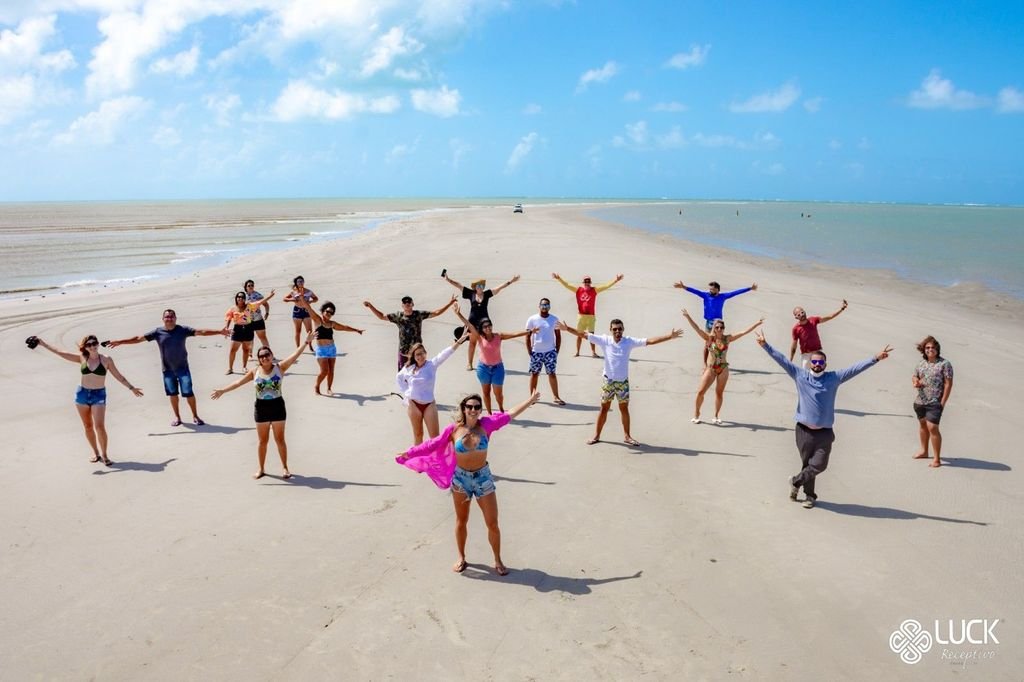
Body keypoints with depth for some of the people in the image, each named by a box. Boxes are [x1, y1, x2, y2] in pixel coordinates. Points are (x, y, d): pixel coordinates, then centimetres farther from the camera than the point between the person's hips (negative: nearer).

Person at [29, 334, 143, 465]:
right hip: (82, 394, 3)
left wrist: (131, 388, 5)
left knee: (99, 426, -14)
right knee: (88, 426, 10)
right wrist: (42, 342, 2)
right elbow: (59, 352, 5)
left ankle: (104, 455, -1)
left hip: (99, 395, -3)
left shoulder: (106, 359, -4)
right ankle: (96, 453, 23)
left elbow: (118, 376, 5)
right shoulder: (82, 358, 2)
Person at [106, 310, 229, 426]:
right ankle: (177, 417, 26)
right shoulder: (158, 332, -3)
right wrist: (119, 342, -1)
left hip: (183, 368, -2)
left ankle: (195, 416, 11)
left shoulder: (183, 330, -6)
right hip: (168, 369, 2)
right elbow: (139, 338, 0)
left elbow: (201, 332, -10)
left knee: (188, 392, -5)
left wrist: (219, 332, -18)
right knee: (172, 393, 11)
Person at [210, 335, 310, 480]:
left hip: (277, 406, -2)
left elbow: (295, 355, -13)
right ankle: (261, 469, 24)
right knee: (263, 441, 12)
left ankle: (285, 467, 19)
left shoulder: (280, 367, -6)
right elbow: (239, 382, 2)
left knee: (280, 439, 8)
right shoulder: (255, 371, -1)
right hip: (261, 408, 2)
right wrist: (222, 390, -3)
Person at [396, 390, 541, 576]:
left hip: (483, 478, 0)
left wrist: (531, 400, -11)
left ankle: (498, 561, 24)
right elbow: (433, 444, -4)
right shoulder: (454, 429, -12)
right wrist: (409, 453, -2)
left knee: (492, 523, 6)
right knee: (461, 521, 17)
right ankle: (461, 558, 35)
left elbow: (510, 414, -10)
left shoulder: (486, 424, -12)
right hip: (460, 478, 0)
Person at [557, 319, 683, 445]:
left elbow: (650, 341, -12)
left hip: (623, 382, 1)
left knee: (624, 409, 9)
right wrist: (567, 328, -16)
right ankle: (596, 435, 18)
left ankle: (626, 436, 20)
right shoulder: (605, 340, -8)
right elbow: (585, 334, -10)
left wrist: (670, 336, -19)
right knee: (604, 408, 7)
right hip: (609, 381, 0)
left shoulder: (629, 341, -8)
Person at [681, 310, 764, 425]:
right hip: (710, 369, -2)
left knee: (719, 393, 9)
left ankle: (716, 416, 22)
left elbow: (744, 332, -3)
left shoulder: (727, 338, -3)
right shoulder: (709, 338, -8)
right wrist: (687, 316, -26)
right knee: (700, 392, -3)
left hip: (723, 369, 2)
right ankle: (696, 415, 13)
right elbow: (697, 328, -16)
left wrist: (757, 324, -6)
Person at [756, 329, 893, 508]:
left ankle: (796, 481, 19)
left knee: (818, 465, -6)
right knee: (807, 463, 10)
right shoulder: (800, 375, 0)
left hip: (824, 432, 0)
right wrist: (765, 345, -6)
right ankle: (810, 495, 27)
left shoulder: (834, 378, 1)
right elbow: (782, 360, -1)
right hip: (804, 431, 0)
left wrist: (876, 359, -8)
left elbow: (855, 368, -2)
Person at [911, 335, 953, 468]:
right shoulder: (921, 364, 7)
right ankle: (924, 451, 39)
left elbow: (948, 384, -11)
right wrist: (915, 381, -6)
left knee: (932, 427, -14)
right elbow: (914, 376, 21)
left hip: (935, 403, -7)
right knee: (922, 425, 20)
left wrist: (942, 402, -14)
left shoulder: (944, 364, -10)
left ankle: (937, 459, -7)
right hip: (920, 401, 7)